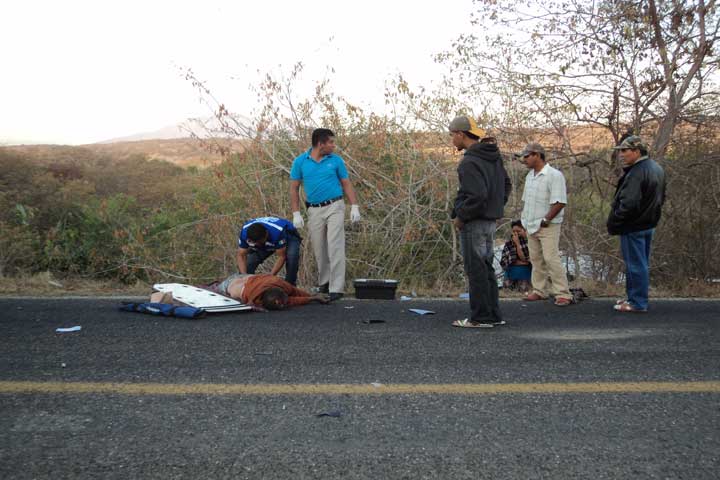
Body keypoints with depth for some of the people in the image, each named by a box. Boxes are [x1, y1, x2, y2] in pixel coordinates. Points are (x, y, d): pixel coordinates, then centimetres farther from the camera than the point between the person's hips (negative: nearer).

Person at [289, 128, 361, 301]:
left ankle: (337, 288, -10)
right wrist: (296, 214, -2)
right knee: (319, 249, 10)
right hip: (314, 210, 2)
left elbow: (346, 184, 6)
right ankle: (324, 282, 30)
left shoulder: (336, 160, 1)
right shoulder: (300, 162, 0)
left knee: (335, 247, -10)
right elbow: (294, 188, 4)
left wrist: (354, 206, -5)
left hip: (335, 207, -1)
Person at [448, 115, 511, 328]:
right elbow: (506, 184, 21)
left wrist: (460, 216, -15)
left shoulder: (470, 162, -19)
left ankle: (481, 317, 4)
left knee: (476, 269, -2)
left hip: (474, 223, -10)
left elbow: (477, 195, -27)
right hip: (490, 221, 10)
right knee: (486, 267, 16)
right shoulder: (494, 156, 12)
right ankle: (493, 315, 22)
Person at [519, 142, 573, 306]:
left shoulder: (554, 175, -13)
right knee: (536, 260, 11)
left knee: (551, 259, -12)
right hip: (531, 226, 8)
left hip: (547, 226, -8)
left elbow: (560, 202, -18)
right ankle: (539, 291, 20)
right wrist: (524, 217, 11)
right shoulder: (530, 176, 14)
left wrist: (546, 220, -17)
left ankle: (563, 294, -8)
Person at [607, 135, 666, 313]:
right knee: (642, 264, 17)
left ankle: (637, 302, 6)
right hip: (649, 223, 10)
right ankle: (636, 298, 28)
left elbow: (628, 204, -28)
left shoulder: (636, 173, -24)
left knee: (635, 265, -2)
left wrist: (613, 224, -17)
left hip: (633, 227, -10)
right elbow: (660, 198, 20)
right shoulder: (656, 168, 11)